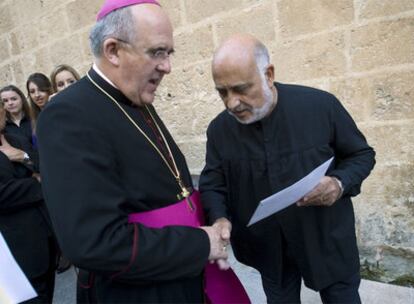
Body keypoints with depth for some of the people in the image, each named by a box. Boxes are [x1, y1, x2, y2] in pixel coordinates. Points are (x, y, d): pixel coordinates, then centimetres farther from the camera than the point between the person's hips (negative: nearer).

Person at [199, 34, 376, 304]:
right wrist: (220, 219, -21)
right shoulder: (220, 129, -9)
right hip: (267, 249, 2)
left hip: (327, 239, -1)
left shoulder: (321, 105, -16)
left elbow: (361, 154, -3)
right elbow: (212, 184, -1)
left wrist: (340, 183, -23)